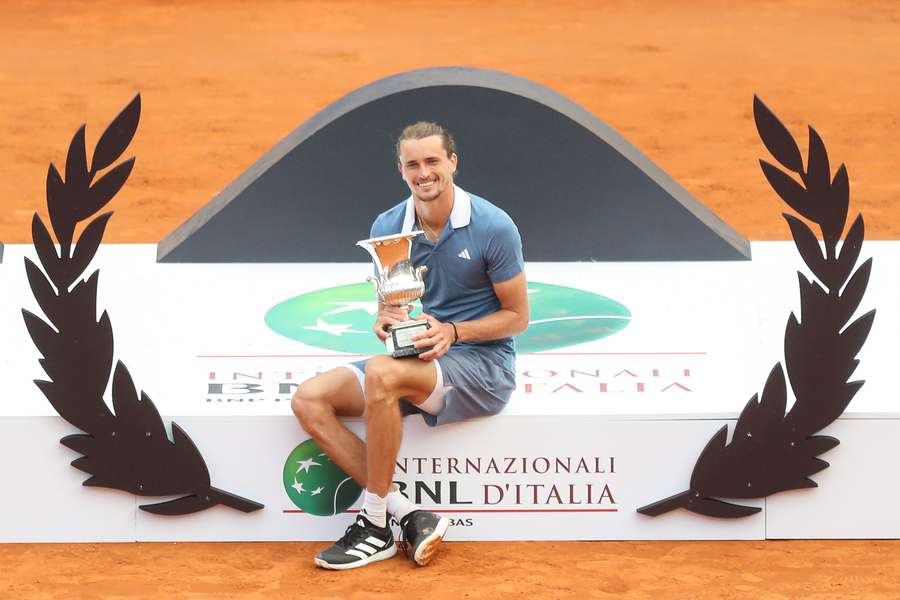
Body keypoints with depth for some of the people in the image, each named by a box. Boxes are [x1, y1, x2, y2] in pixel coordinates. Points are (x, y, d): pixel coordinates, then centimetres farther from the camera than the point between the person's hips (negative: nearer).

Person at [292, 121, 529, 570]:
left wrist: (452, 332, -19)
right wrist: (385, 321, -13)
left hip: (483, 364, -6)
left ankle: (376, 525, -21)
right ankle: (409, 515, -19)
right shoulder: (387, 228, 3)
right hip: (416, 361, 6)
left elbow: (517, 315, -5)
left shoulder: (493, 227, -11)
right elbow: (388, 305, 13)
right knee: (309, 400, -14)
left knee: (383, 373, -35)